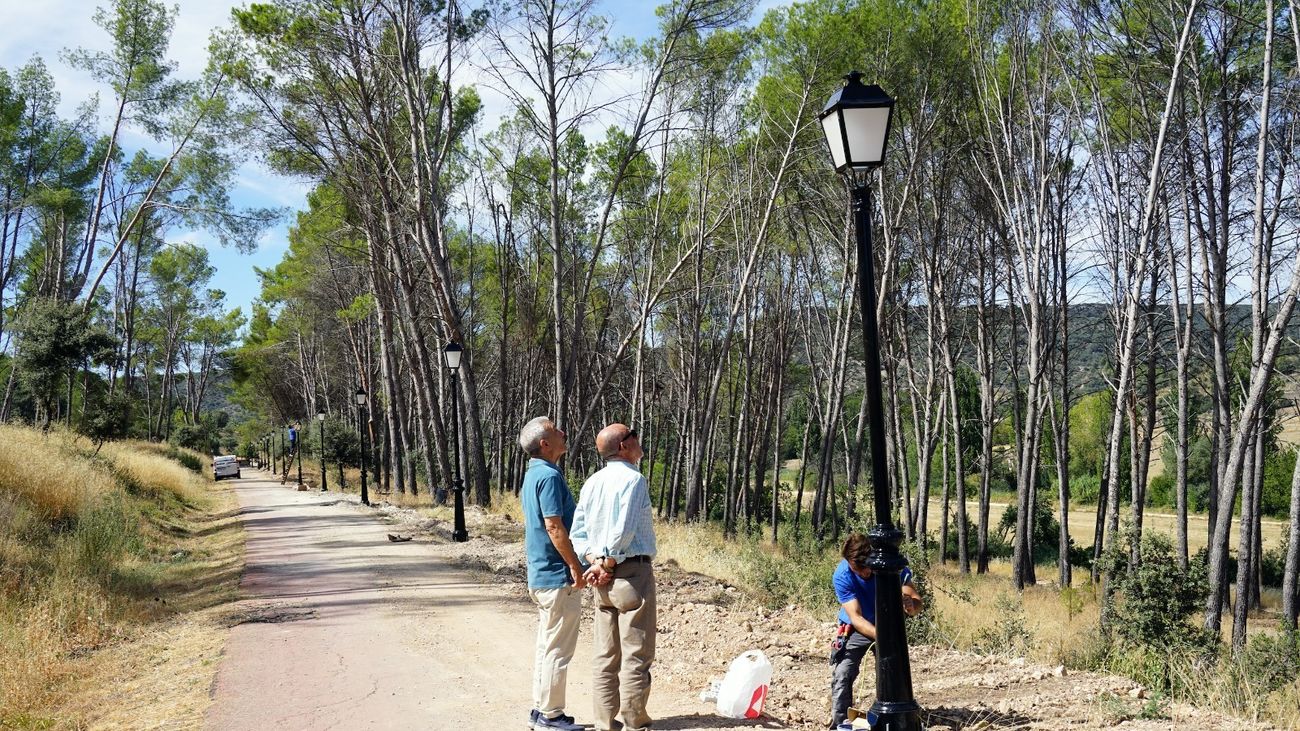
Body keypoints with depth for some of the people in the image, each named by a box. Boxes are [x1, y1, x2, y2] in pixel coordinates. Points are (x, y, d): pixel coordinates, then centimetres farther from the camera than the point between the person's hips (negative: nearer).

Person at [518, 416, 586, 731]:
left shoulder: (533, 474, 13)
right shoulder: (549, 475, -18)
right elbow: (554, 527, -23)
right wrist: (576, 567, -16)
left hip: (541, 573, 10)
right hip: (558, 576, -10)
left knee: (547, 646, 16)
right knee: (558, 649, -1)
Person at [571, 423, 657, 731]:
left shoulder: (592, 482, 11)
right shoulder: (633, 479, -13)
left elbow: (578, 532, 7)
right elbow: (623, 532, -20)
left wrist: (596, 562, -2)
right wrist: (608, 566, -9)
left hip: (603, 578, 8)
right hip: (633, 572, -7)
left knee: (605, 655, 11)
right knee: (636, 656, -1)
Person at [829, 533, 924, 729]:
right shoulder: (842, 576, -29)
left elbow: (916, 599, -24)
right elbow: (856, 617, -32)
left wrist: (911, 606, -50)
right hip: (856, 630, -2)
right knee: (842, 675, -16)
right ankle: (839, 723, -7)